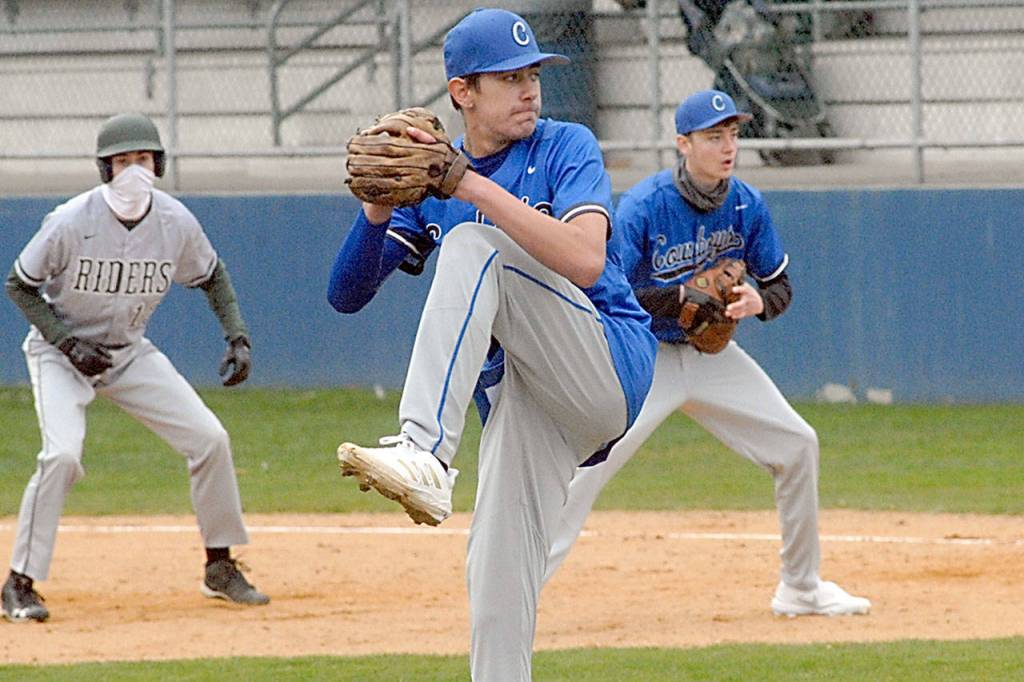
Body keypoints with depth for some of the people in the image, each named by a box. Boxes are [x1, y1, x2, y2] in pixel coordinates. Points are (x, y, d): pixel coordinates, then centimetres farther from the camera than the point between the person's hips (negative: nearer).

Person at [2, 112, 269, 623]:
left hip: (129, 353, 5)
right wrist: (68, 344, -22)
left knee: (209, 438, -3)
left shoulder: (176, 222, -13)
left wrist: (237, 337, -5)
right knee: (62, 454, -27)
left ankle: (220, 569, 14)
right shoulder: (71, 223, -25)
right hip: (61, 351, -5)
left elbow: (210, 276, 7)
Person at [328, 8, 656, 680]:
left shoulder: (566, 147, -2)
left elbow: (585, 262, -22)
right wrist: (378, 208, -12)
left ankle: (426, 454, -39)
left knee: (471, 246, -24)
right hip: (519, 400, 5)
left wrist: (472, 185, -25)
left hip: (612, 366, -5)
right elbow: (347, 293, 7)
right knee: (497, 579, -7)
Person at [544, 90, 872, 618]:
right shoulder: (642, 207, -20)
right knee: (587, 465, -22)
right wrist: (683, 298, -30)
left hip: (712, 355, 5)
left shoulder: (746, 206, -5)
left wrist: (757, 302, -19)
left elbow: (779, 286, 4)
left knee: (797, 445, 2)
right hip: (645, 356, -5)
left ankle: (801, 588, 18)